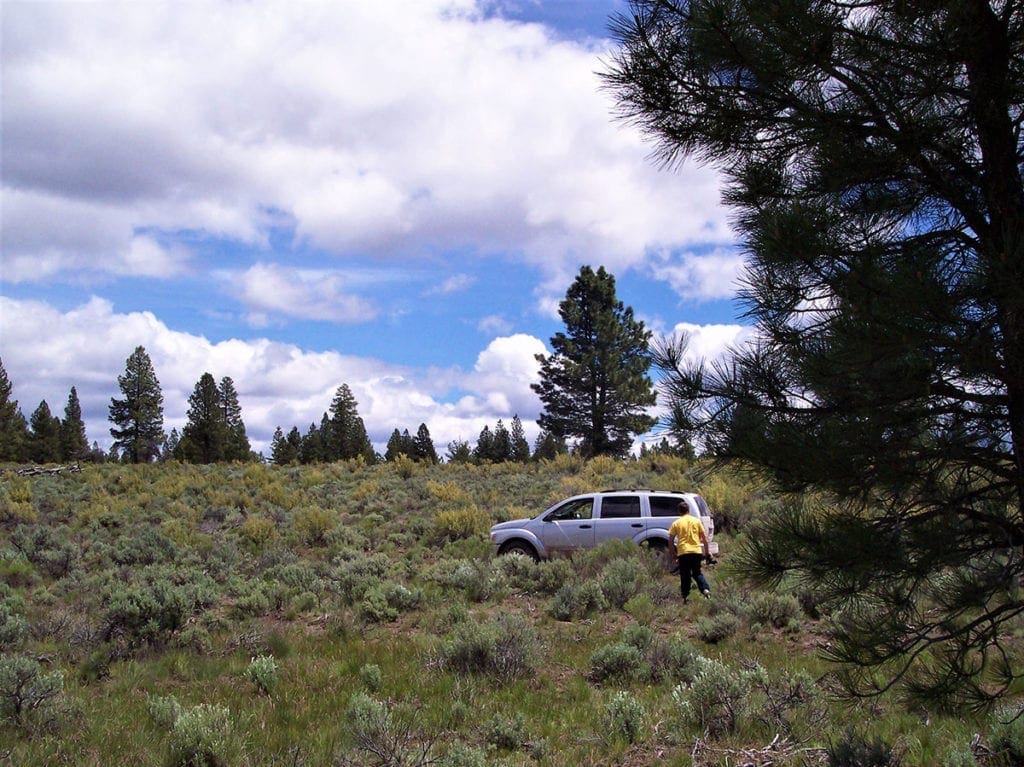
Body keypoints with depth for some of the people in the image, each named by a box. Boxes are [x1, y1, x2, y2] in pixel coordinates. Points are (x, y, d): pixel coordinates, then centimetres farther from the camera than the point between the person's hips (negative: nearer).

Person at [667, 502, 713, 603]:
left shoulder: (676, 523, 0)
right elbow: (704, 538, 6)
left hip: (683, 552, -2)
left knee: (685, 575, 8)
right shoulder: (697, 521, 6)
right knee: (697, 573, 15)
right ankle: (706, 589, -6)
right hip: (696, 550, 2)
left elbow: (670, 540, 0)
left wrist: (673, 551, 15)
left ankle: (685, 596, 9)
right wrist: (706, 552, 13)